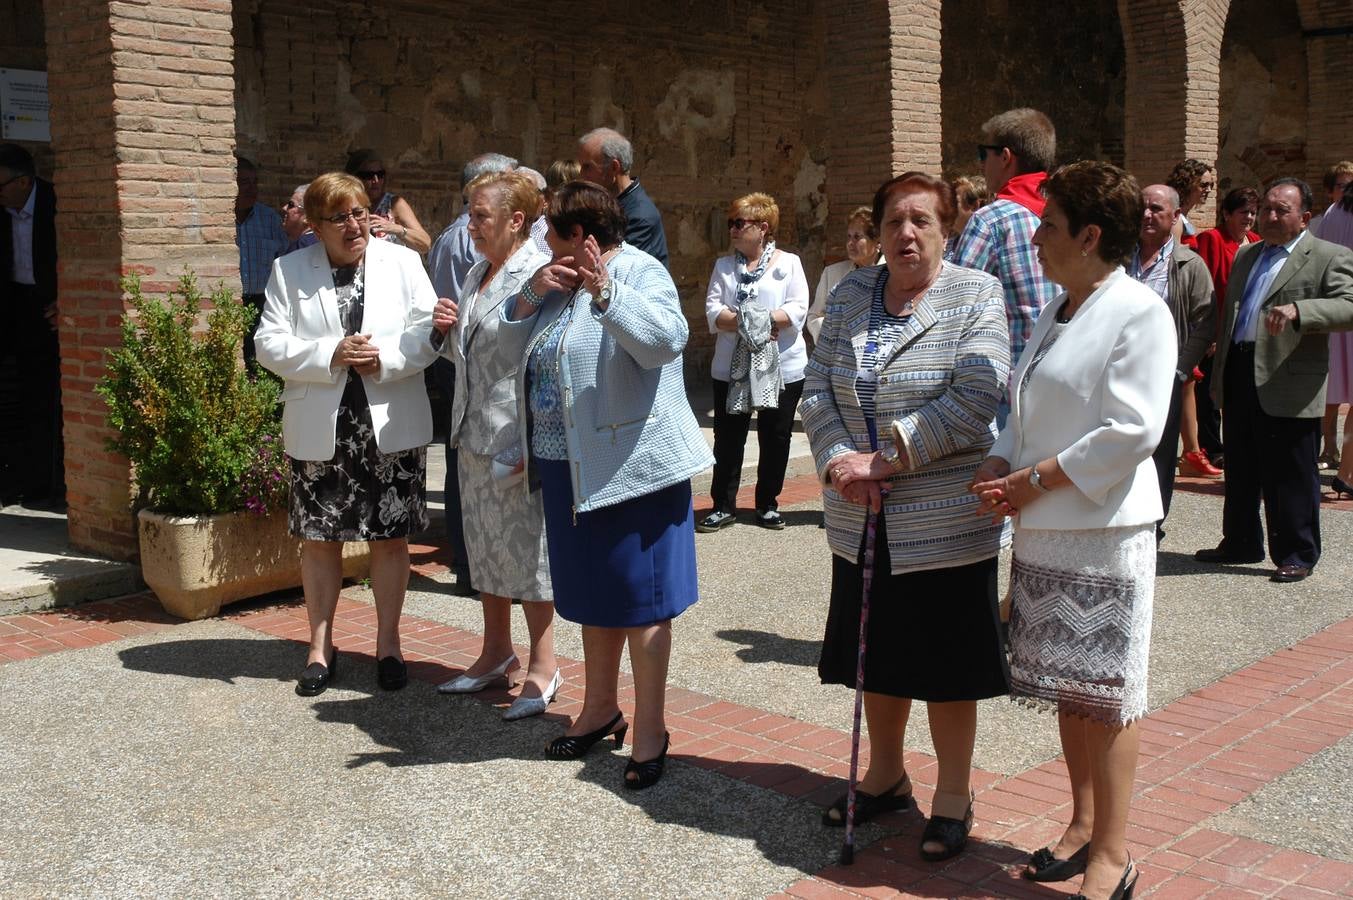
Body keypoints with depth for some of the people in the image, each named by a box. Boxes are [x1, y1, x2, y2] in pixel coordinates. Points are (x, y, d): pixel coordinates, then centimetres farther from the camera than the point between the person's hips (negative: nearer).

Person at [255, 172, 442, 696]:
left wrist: (385, 359, -20)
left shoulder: (402, 262, 3)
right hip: (320, 430, 1)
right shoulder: (289, 271, 3)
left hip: (391, 426, 0)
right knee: (318, 538, 8)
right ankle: (320, 647, 22)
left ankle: (388, 645, 20)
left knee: (391, 536, 6)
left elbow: (428, 332, -3)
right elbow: (270, 344, -3)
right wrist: (331, 354, -17)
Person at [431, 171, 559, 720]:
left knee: (527, 546, -1)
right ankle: (497, 653, 30)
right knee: (485, 546, 16)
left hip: (519, 436, -9)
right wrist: (448, 329, 2)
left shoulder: (540, 274, -13)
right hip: (474, 433, 9)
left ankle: (542, 666, 11)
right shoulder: (476, 275, 14)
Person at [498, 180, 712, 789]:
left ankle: (650, 731, 9)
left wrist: (605, 291, -33)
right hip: (571, 467, 8)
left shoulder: (641, 273, -10)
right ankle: (600, 709, 31)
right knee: (592, 596, 17)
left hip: (632, 466, -8)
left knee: (640, 600, 0)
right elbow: (512, 348, 10)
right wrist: (530, 295, -5)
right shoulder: (559, 281, 14)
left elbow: (665, 341, -27)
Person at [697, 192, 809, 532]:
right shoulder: (724, 265, 9)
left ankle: (768, 504, 20)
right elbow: (713, 310, -3)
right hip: (732, 367, 2)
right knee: (728, 437, 4)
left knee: (775, 438, 7)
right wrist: (743, 322, -19)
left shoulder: (789, 263, 2)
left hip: (781, 367, -2)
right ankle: (723, 505, 12)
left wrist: (762, 319, -20)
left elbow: (798, 309, -10)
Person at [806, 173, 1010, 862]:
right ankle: (886, 776, 35)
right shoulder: (850, 295, 8)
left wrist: (883, 457, -18)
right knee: (877, 653, 16)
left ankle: (953, 793, 23)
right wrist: (839, 462, -13)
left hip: (945, 521, -4)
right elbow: (819, 388, 3)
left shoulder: (976, 297, -6)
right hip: (862, 521, 5)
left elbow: (972, 401, -17)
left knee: (944, 663, 6)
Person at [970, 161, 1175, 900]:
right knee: (1069, 690, 16)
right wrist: (999, 466, 0)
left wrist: (1035, 480, -16)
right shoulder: (1055, 312, 13)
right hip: (1043, 532, 8)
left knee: (1104, 697, 1)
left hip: (1103, 533, -8)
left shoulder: (1139, 313, -12)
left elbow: (1132, 432, -19)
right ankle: (1082, 825, 30)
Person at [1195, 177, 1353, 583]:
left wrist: (1298, 311, -33)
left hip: (1288, 385, -7)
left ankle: (1297, 554, 13)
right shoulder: (1245, 255, 18)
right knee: (1240, 471, 17)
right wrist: (1220, 375, 17)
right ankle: (1240, 543, 30)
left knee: (1290, 477, 0)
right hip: (1239, 380, 7)